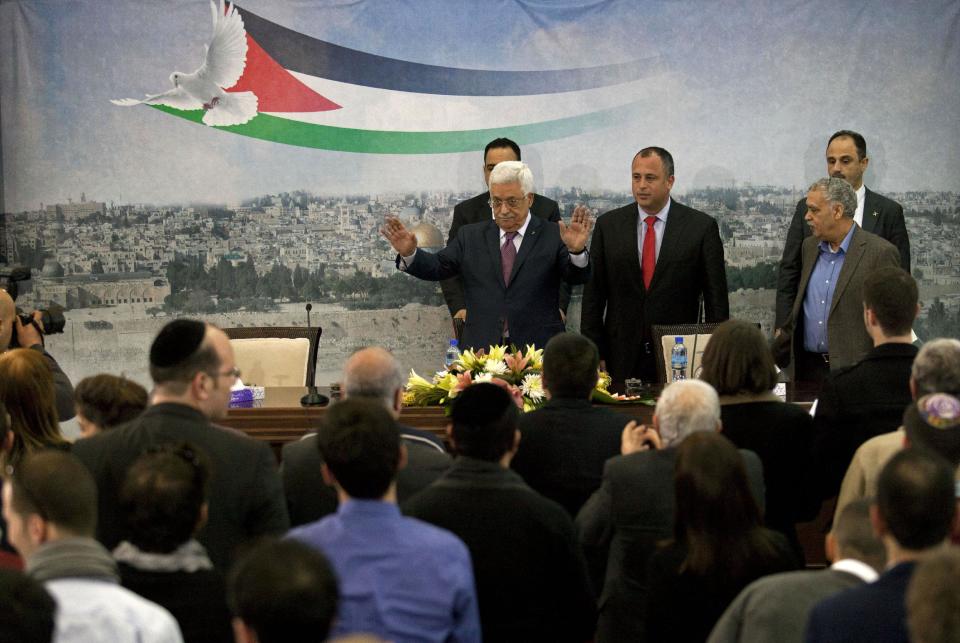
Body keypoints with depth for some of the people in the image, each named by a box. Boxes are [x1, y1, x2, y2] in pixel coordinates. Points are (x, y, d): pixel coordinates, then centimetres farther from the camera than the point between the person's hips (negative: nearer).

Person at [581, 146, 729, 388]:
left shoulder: (701, 227, 1)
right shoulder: (608, 225, 7)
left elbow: (716, 298, 2)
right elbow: (593, 295, 7)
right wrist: (594, 355, 0)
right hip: (621, 361, 1)